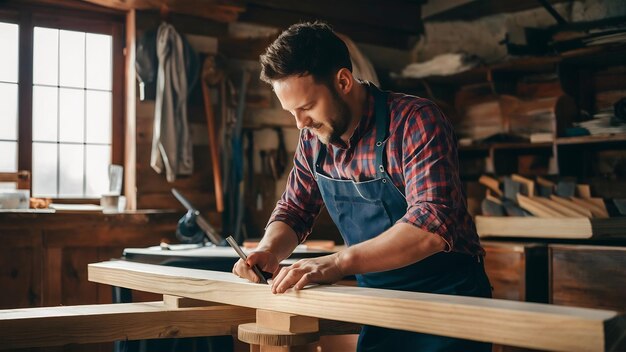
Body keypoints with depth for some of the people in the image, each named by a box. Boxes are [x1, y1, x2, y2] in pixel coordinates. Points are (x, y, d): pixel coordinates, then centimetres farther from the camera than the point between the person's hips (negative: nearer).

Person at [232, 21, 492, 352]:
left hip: (447, 298, -5)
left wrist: (337, 263, -40)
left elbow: (432, 224, -31)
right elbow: (293, 211, 11)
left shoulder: (416, 120, -20)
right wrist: (269, 250, -10)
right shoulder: (313, 139, -1)